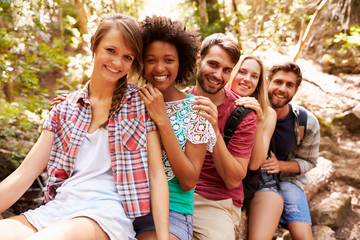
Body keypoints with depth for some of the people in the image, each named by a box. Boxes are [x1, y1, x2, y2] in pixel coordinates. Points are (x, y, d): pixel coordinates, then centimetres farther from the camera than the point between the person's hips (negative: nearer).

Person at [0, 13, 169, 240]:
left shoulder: (142, 102, 3)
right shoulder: (65, 108, 12)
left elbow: (157, 175, -1)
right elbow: (24, 174, 9)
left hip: (107, 211, -4)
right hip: (57, 209, 4)